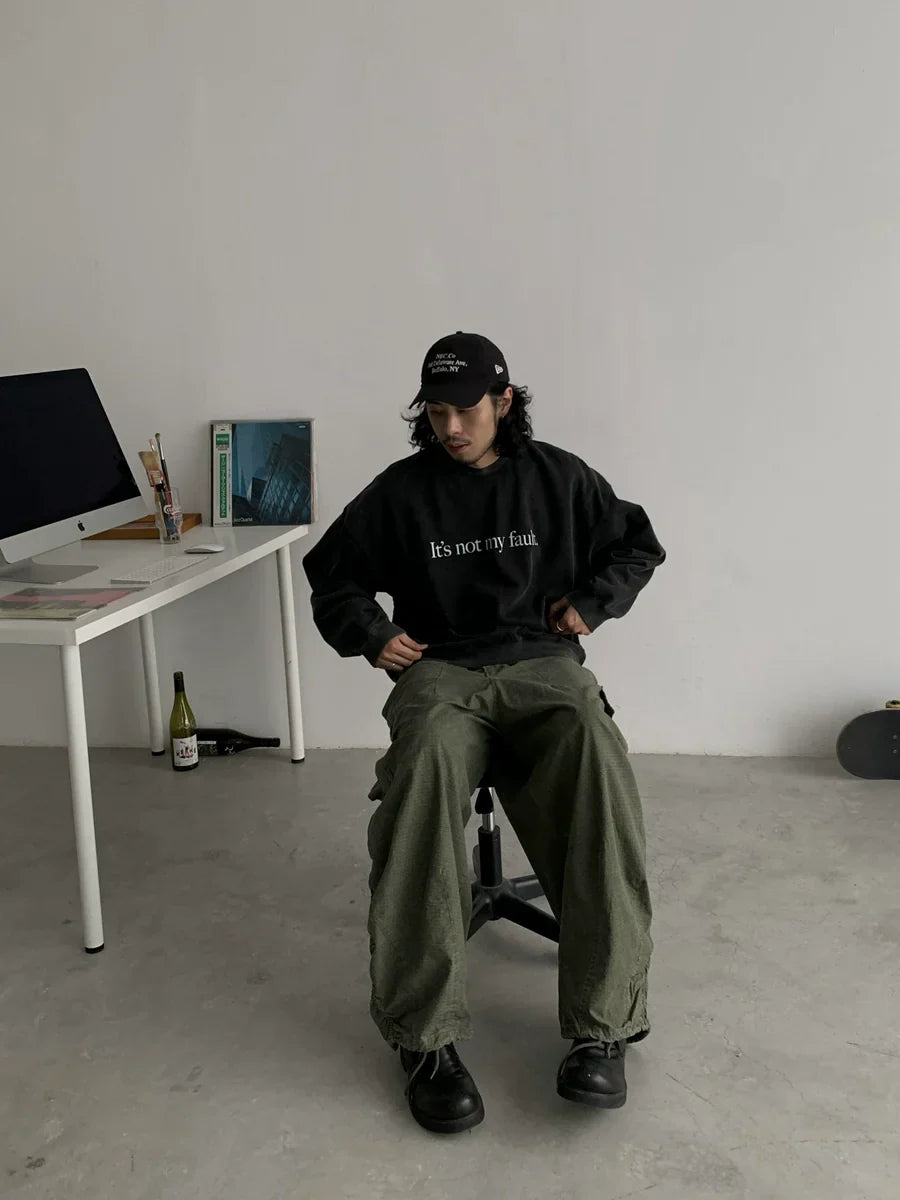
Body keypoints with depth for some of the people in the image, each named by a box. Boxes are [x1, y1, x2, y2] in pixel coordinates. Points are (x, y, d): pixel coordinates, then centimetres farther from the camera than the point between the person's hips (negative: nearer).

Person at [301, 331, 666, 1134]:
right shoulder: (402, 490, 11)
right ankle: (427, 1039, -33)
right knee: (422, 776, -37)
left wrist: (591, 602, 6)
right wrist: (368, 632, 3)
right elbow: (331, 571, 22)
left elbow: (638, 546, 24)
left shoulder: (559, 477, 12)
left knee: (600, 773, -35)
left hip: (544, 664, 1)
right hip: (441, 672, 0)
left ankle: (603, 1028, -30)